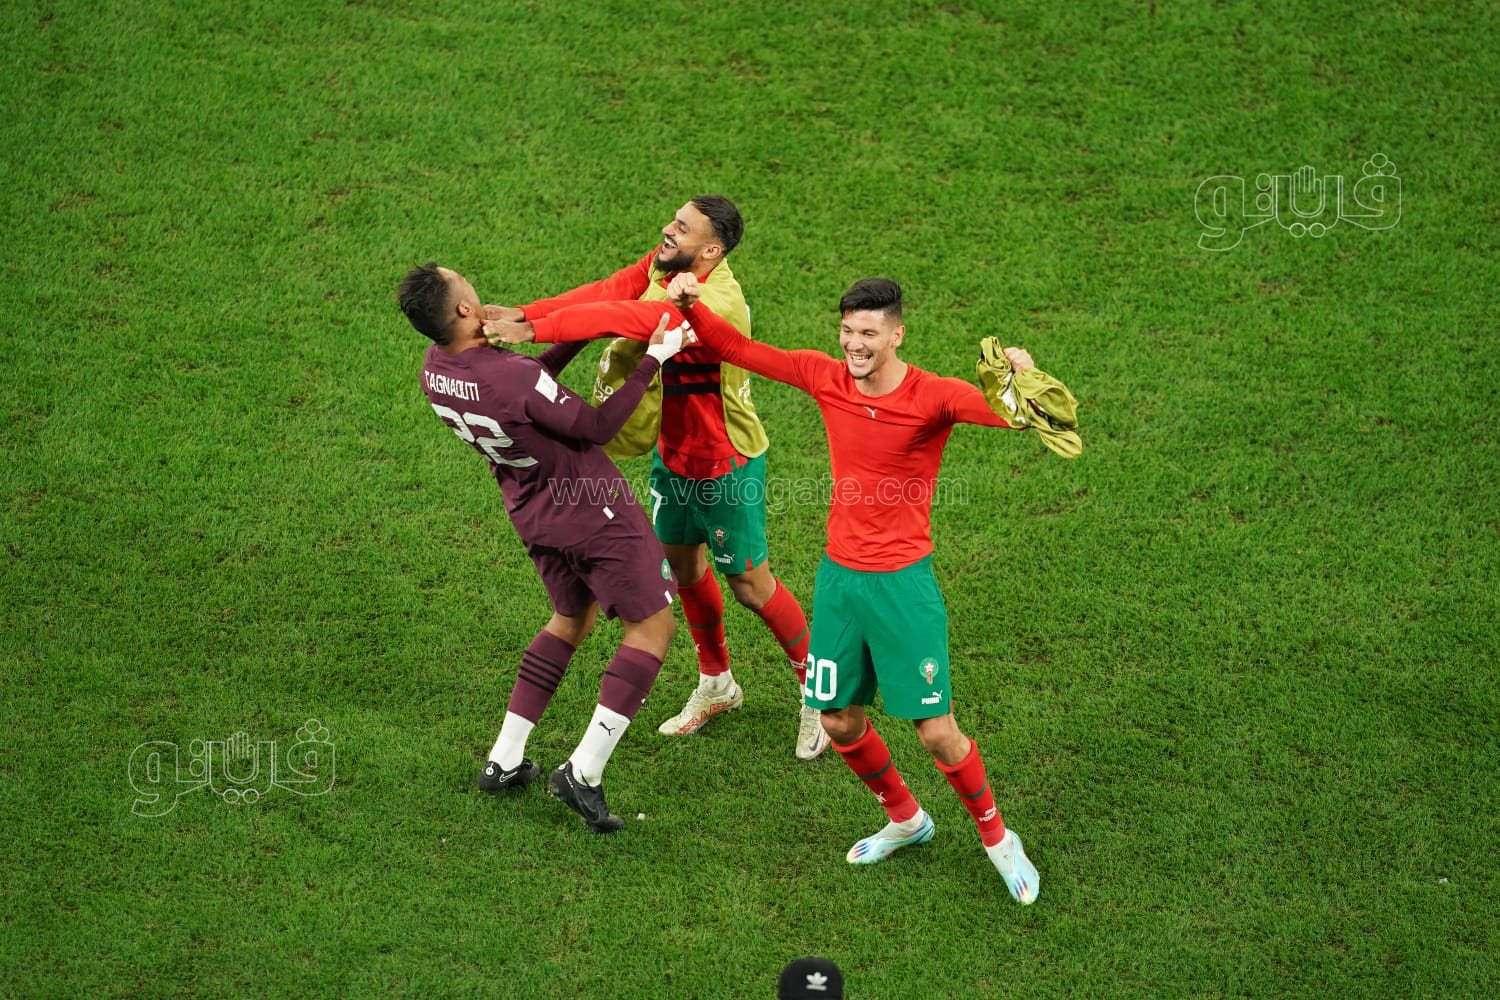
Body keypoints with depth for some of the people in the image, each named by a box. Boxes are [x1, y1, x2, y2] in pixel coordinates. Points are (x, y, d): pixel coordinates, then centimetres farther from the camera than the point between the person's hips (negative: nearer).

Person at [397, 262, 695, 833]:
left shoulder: (435, 369, -8)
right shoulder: (513, 378, -32)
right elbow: (596, 428, -18)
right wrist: (654, 359, -12)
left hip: (534, 517, 8)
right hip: (593, 512, -8)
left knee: (571, 619, 27)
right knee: (652, 625, 6)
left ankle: (504, 762, 25)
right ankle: (583, 774, -2)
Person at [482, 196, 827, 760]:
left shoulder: (718, 304, -34)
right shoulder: (662, 268, -8)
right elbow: (604, 293, -19)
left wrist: (534, 330, -48)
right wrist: (521, 313, -33)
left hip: (725, 463, -8)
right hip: (672, 450, 8)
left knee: (750, 585, 3)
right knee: (683, 564, 20)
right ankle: (716, 683, 40)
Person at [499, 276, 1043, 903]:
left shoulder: (933, 398, -16)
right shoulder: (825, 378, -1)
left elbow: (1008, 412, -31)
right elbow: (737, 350, 7)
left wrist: (1019, 381, -52)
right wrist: (692, 308, -7)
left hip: (902, 583, -5)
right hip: (839, 574, 5)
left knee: (936, 730, -4)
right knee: (839, 720, 12)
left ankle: (996, 837, 21)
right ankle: (904, 820, 37)